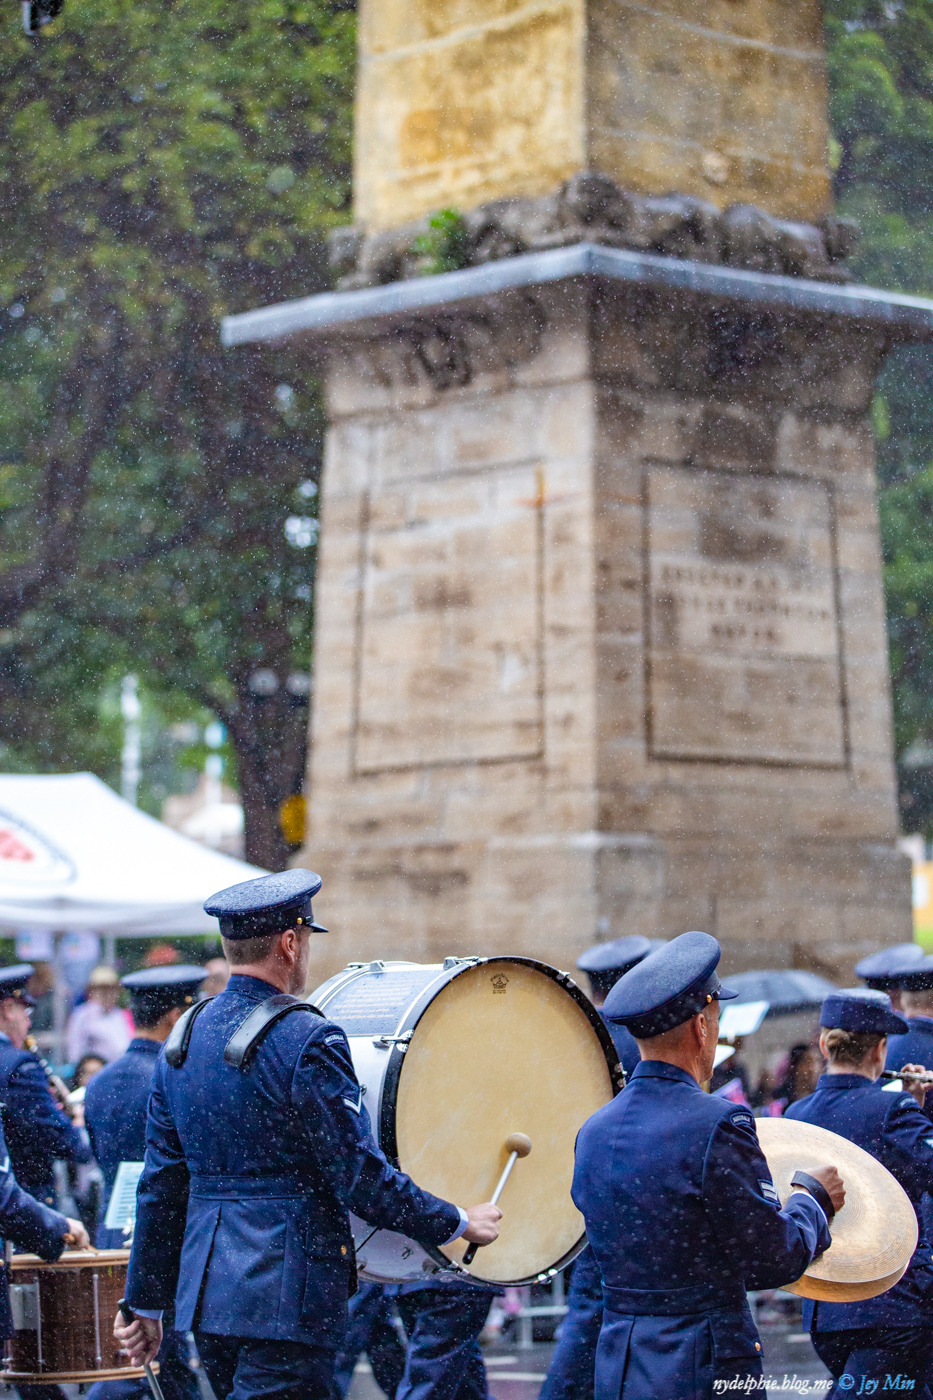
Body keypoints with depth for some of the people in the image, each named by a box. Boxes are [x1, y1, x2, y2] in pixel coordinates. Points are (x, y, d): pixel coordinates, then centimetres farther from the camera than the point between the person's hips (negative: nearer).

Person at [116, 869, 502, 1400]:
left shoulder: (183, 1037, 10)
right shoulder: (307, 1041, -13)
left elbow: (161, 1184, 13)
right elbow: (362, 1179, -14)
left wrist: (145, 1302, 19)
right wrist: (458, 1223, -1)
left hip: (204, 1294, 8)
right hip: (285, 1299, -8)